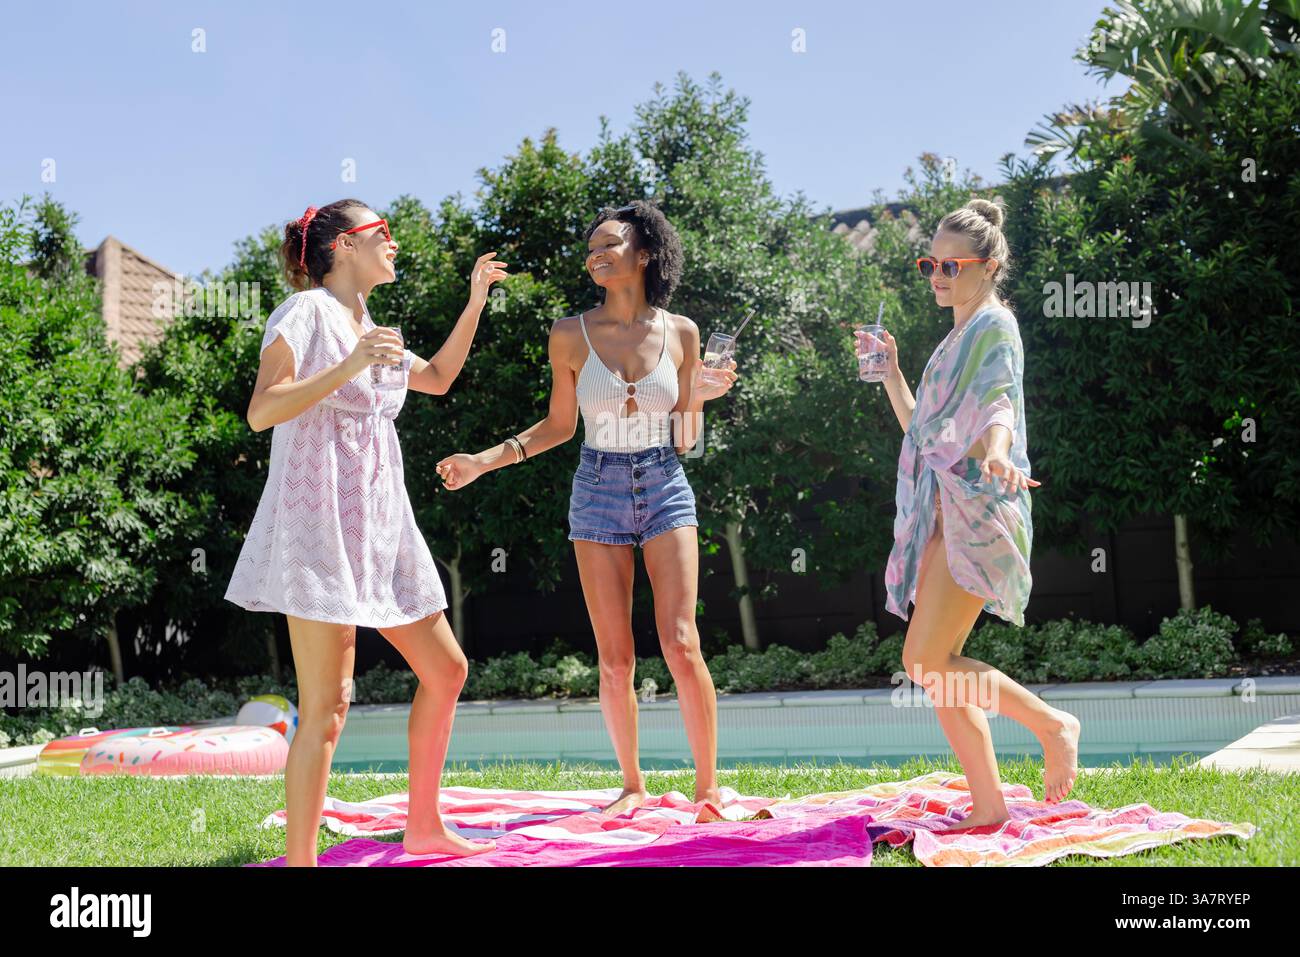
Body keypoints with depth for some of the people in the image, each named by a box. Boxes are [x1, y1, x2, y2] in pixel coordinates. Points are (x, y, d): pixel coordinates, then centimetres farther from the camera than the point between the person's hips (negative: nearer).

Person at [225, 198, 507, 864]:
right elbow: (260, 413, -16)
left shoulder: (367, 328, 20)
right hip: (318, 521, -9)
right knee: (325, 706, -12)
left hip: (381, 525, 9)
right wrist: (349, 367, -24)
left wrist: (474, 303, 25)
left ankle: (423, 827, 25)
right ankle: (300, 860, -6)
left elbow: (437, 377, 33)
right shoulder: (307, 311, -5)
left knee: (445, 669, 12)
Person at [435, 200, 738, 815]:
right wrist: (485, 459, -1)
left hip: (666, 488, -1)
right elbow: (559, 426, 8)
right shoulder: (571, 336, -1)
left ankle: (708, 786, 2)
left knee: (681, 644, -11)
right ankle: (633, 785, 19)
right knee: (614, 661, 2)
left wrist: (701, 397, -13)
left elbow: (684, 440, 5)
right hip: (599, 492, 1)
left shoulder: (680, 333, 0)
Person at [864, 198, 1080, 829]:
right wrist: (889, 373, 21)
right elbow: (921, 428, 29)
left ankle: (1051, 724, -1)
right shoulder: (955, 339, 25)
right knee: (935, 668, 4)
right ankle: (987, 807, 8)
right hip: (944, 513, 9)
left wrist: (997, 454, -41)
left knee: (927, 662, -17)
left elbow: (998, 404, -21)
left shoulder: (994, 325, -3)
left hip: (977, 508, -9)